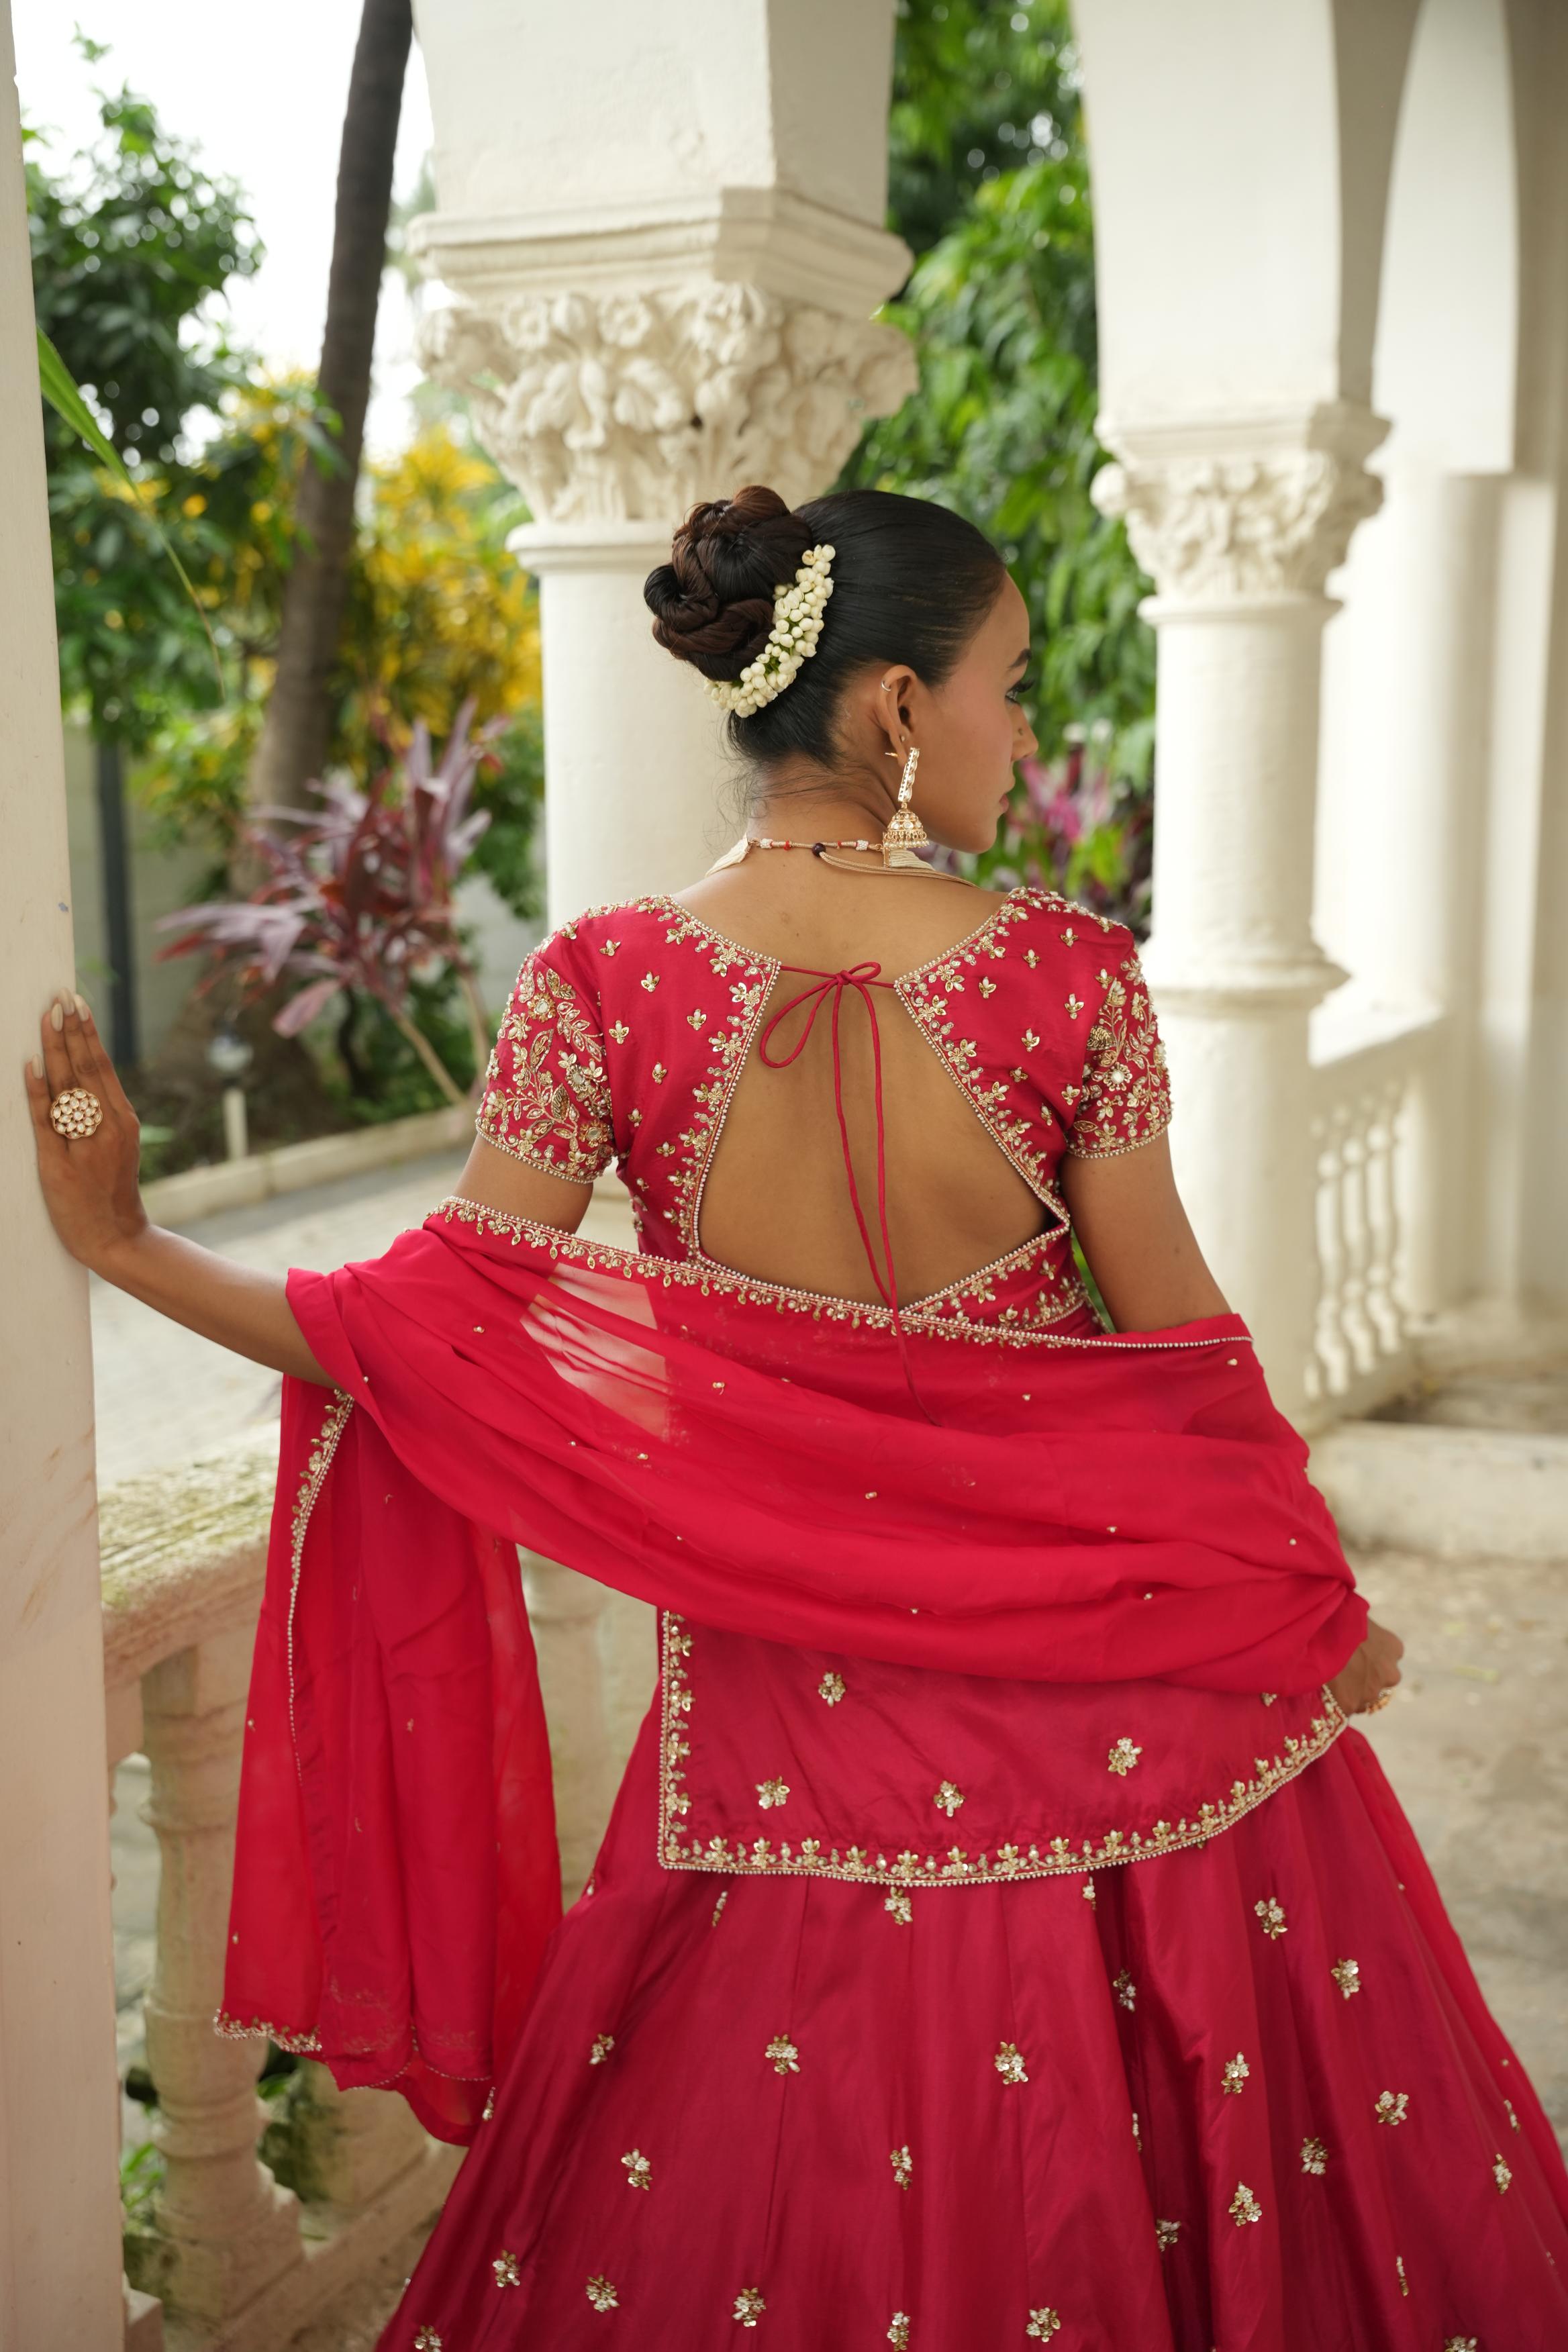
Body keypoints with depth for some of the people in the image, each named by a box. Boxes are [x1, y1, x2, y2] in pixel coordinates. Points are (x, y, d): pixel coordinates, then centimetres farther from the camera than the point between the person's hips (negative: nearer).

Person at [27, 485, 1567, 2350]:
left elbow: (454, 1327, -12)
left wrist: (124, 1246, -2)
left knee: (771, 2188, 21)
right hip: (1096, 1687, 0)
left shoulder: (604, 983, -12)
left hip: (787, 1691, 1)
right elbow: (1177, 1339, -6)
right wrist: (1322, 1612, 9)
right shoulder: (1069, 972, -12)